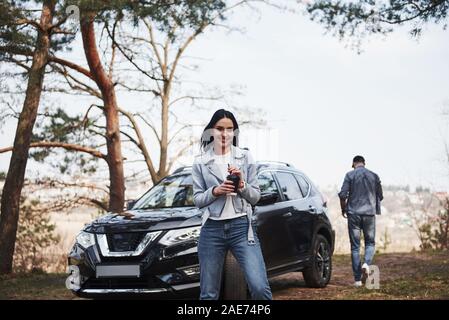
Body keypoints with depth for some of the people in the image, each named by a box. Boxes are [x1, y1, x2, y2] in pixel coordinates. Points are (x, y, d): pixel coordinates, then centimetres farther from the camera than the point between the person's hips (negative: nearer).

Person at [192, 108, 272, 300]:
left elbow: (255, 197, 7)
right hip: (212, 229, 1)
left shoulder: (245, 157, 6)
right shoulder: (200, 162, 6)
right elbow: (197, 200, 6)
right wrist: (215, 191, -13)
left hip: (241, 227, -1)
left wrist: (242, 185, -13)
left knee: (260, 287, -16)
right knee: (208, 293, 5)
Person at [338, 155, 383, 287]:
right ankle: (366, 263, -16)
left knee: (355, 246, 4)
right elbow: (380, 196, 11)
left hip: (353, 213, -1)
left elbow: (343, 194, -8)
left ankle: (358, 279, 2)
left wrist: (343, 209, 9)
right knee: (370, 242, 14)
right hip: (370, 213, 1)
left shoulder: (350, 175, -1)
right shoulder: (374, 176, 6)